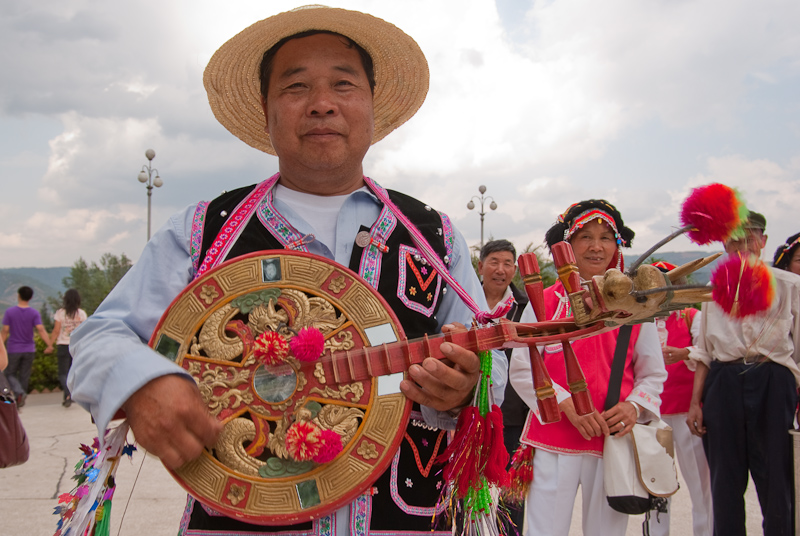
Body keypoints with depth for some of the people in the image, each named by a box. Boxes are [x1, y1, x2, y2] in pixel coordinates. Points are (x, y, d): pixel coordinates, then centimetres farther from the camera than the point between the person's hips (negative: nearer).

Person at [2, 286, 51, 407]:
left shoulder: (9, 312, -7)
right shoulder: (34, 313, -6)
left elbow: (5, 331, -7)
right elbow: (41, 330, -16)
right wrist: (50, 345, -16)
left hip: (13, 350, -2)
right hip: (29, 350, 2)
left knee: (9, 374, 10)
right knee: (24, 376, 11)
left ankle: (19, 393, -14)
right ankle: (19, 400, 16)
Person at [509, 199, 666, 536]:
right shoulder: (544, 303, 2)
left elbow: (653, 375, 11)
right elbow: (522, 370, -1)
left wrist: (634, 407, -9)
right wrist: (567, 404, -14)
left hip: (614, 441, 2)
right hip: (554, 442, -2)